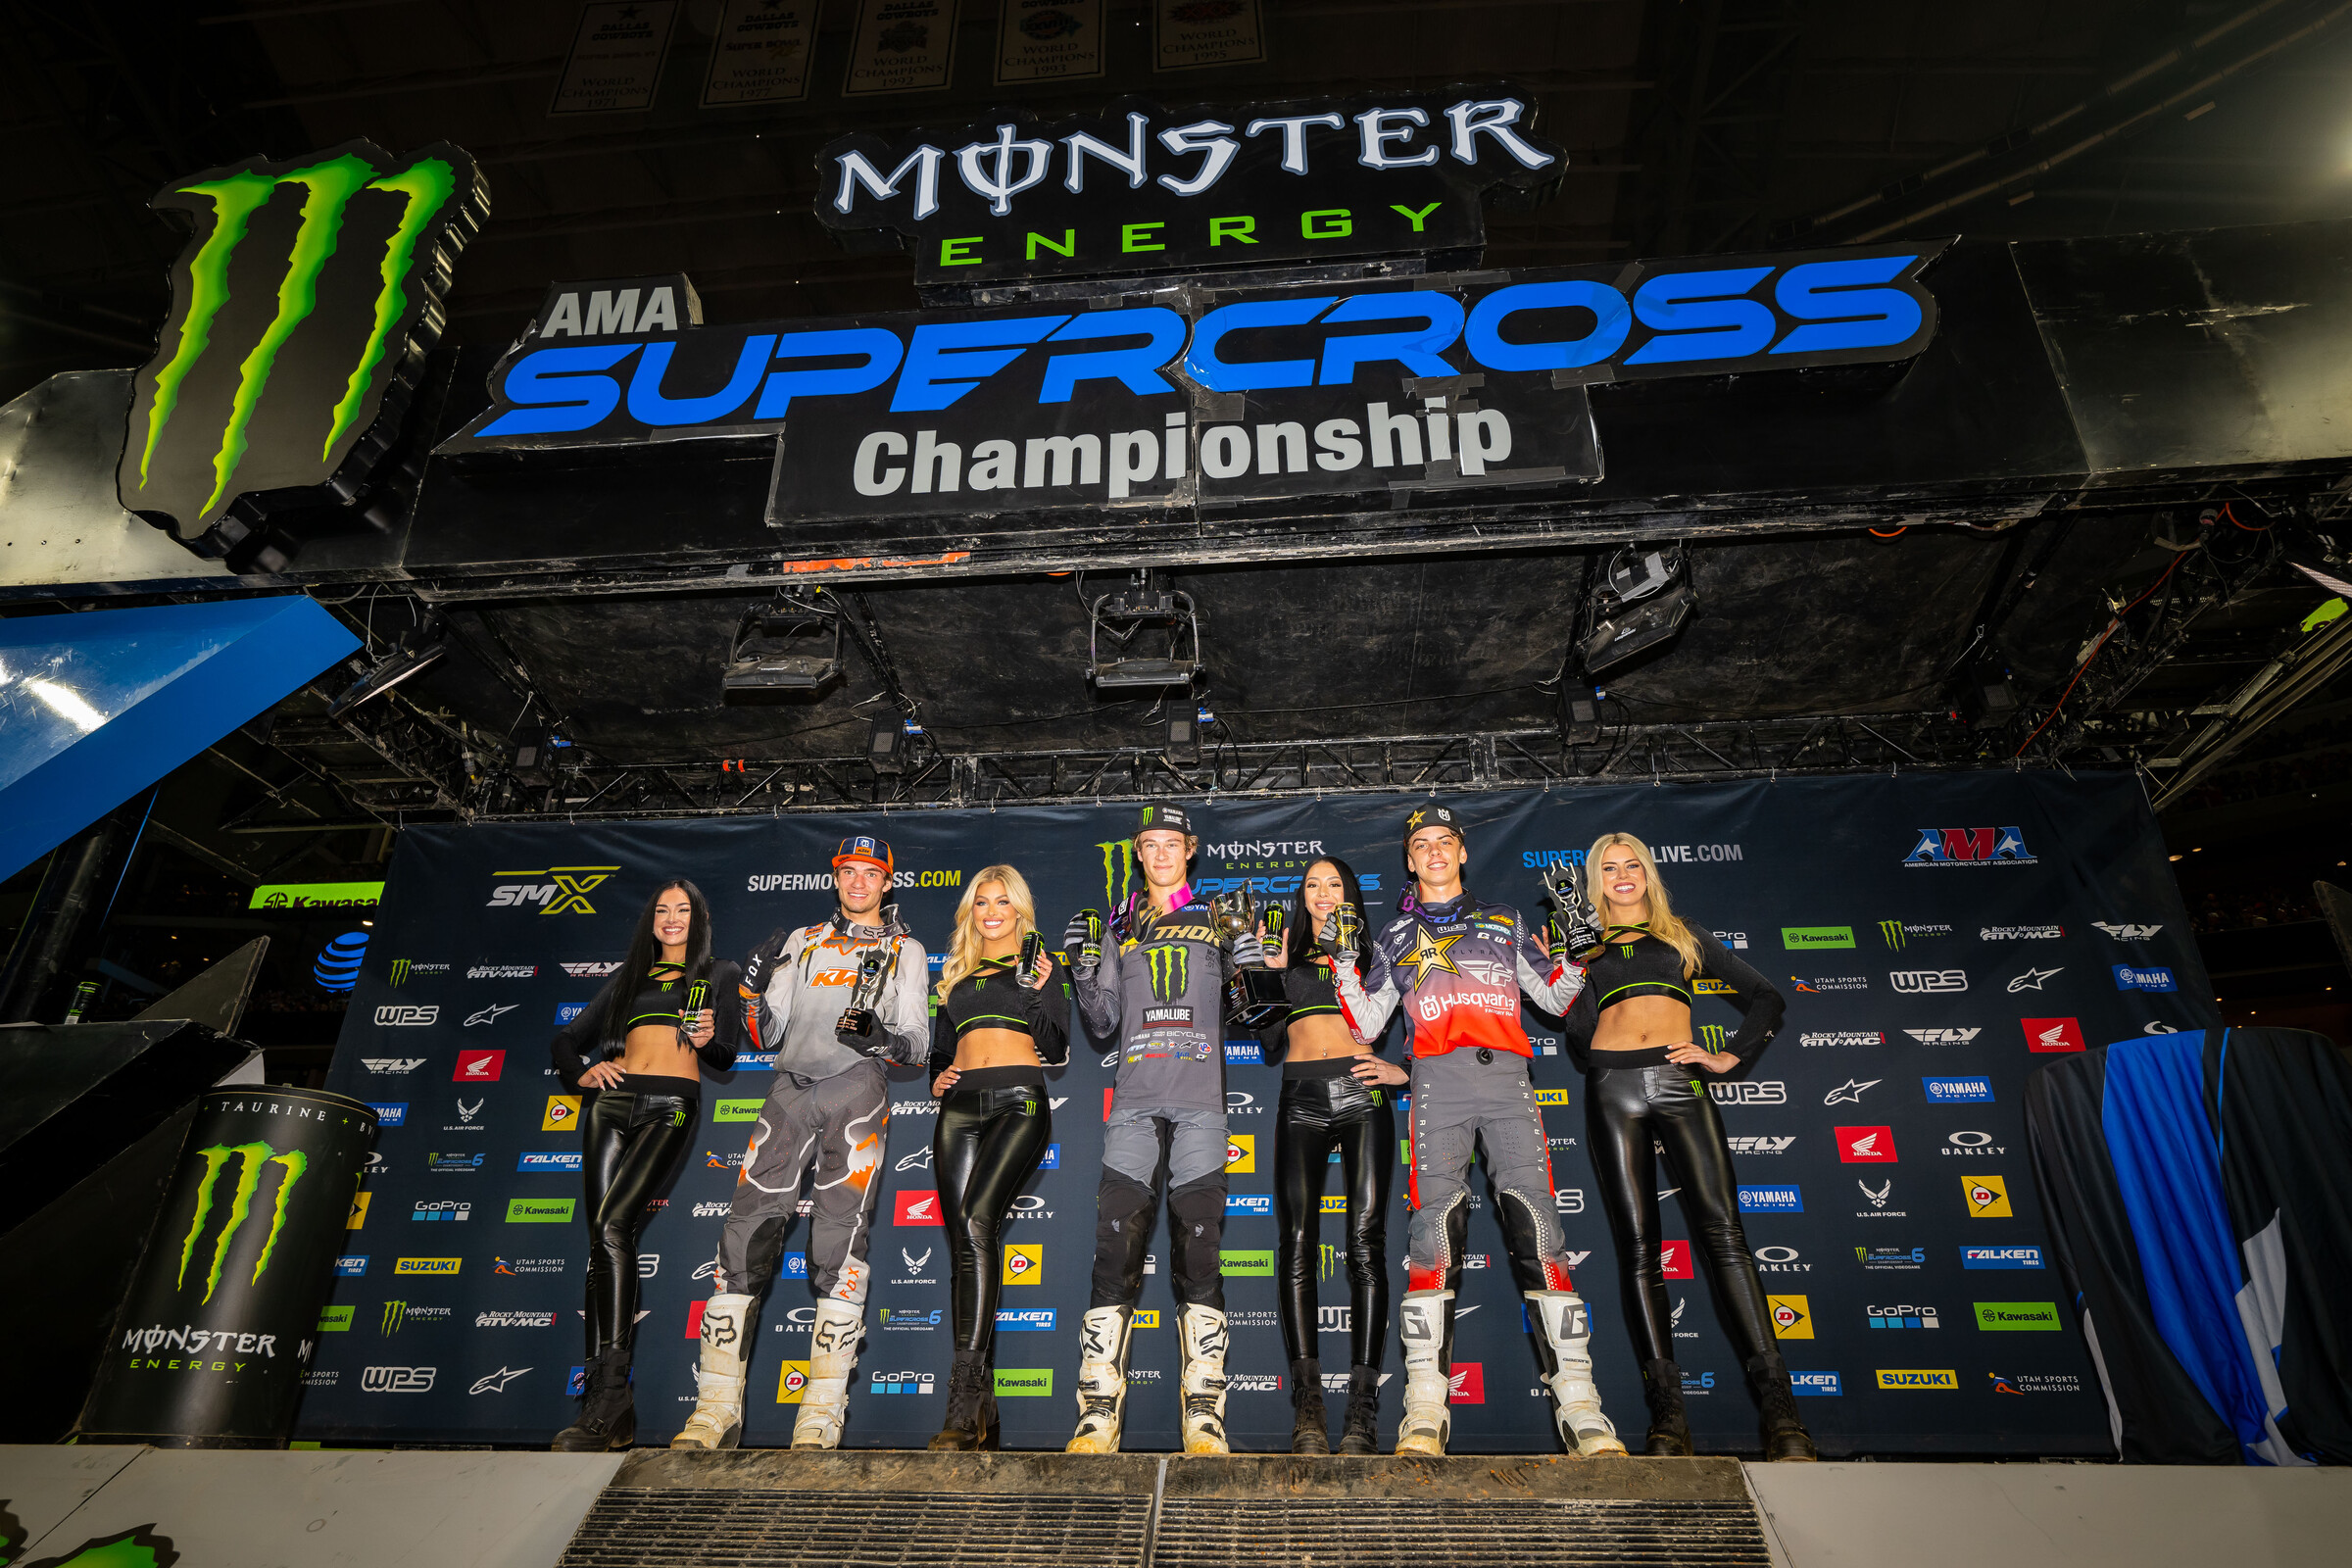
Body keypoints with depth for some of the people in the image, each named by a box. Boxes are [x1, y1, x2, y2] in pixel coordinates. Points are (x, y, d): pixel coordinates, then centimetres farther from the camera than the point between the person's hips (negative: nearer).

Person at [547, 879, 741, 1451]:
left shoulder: (720, 974, 16)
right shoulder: (629, 976, 24)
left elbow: (727, 1053, 9)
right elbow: (566, 1039, 26)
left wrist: (708, 1039, -13)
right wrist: (581, 1071, 5)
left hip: (669, 1107, -4)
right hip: (611, 1105, 4)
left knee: (612, 1225, -22)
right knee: (604, 1239, -5)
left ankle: (606, 1400, -23)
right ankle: (613, 1411, -3)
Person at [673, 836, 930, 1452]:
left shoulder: (905, 950, 16)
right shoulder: (803, 941, 23)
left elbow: (917, 1041, 7)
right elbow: (767, 1036, 18)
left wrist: (885, 1037, -14)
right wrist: (754, 987, 1)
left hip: (858, 1085, -3)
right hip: (791, 1087, 3)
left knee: (839, 1234, -12)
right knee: (747, 1227, -7)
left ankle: (822, 1414, -7)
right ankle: (717, 1410, 0)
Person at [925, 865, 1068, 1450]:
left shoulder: (1039, 964, 12)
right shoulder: (955, 975, 23)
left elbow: (1057, 1051, 3)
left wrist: (1040, 992, -11)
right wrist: (936, 1078, 8)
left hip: (1018, 1100, -4)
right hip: (959, 1107, 5)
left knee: (977, 1223, -23)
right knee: (962, 1244, -2)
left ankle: (964, 1407, -23)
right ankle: (982, 1409, 5)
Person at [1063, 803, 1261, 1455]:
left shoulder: (1218, 919, 13)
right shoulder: (1118, 928, 17)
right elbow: (1104, 1023, 15)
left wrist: (1247, 968, -8)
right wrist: (1083, 967, 0)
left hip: (1200, 1103, -1)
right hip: (1134, 1102, 1)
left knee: (1199, 1248, -4)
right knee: (1115, 1249, -5)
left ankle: (1205, 1417, 2)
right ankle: (1098, 1414, 1)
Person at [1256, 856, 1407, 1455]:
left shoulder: (1372, 954, 17)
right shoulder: (1285, 957, 20)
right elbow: (1270, 1045, 13)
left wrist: (1402, 1071, -3)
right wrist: (1269, 975, 4)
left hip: (1362, 1096, -1)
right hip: (1301, 1102, 1)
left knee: (1366, 1241, -9)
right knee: (1297, 1242, -11)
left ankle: (1363, 1407, -8)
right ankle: (1307, 1402, -10)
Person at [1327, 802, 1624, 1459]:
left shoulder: (1503, 921, 24)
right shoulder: (1395, 936, 22)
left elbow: (1554, 998, 22)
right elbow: (1365, 1027, 17)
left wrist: (1569, 949, 5)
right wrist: (1342, 959, 6)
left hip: (1507, 1077, 1)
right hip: (1439, 1077, -1)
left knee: (1535, 1220, -11)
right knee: (1436, 1226, -13)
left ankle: (1577, 1398, -9)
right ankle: (1425, 1404, -11)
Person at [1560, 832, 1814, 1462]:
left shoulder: (1682, 936, 21)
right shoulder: (1587, 948, 20)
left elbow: (1765, 998, 22)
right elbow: (1578, 1034, 7)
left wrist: (1731, 1057, 8)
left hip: (1679, 1080, 0)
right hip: (1613, 1086, 1)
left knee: (1722, 1231, -14)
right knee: (1638, 1246, -5)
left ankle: (1779, 1408, -15)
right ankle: (1667, 1410, -6)